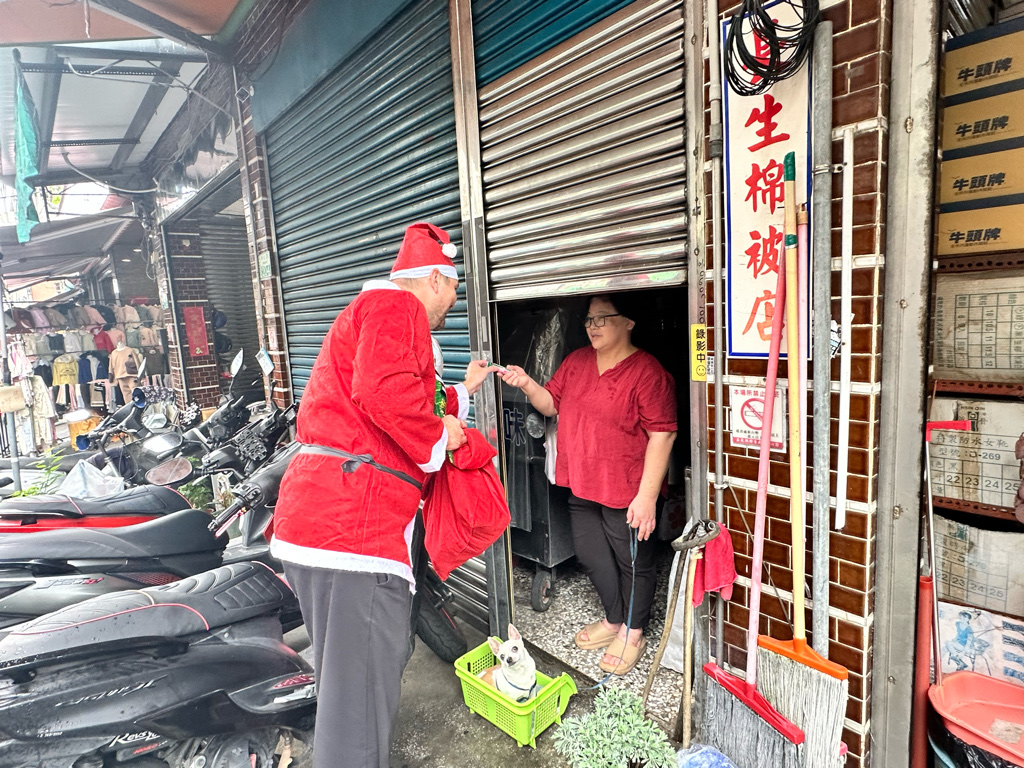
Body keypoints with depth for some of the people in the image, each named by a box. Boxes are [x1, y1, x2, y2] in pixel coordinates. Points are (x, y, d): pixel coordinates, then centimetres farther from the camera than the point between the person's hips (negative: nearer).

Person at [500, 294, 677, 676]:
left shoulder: (647, 372, -16)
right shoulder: (576, 362, 6)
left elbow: (661, 435, -18)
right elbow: (551, 404, 11)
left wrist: (647, 496, -21)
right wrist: (527, 385, -11)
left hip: (626, 491, -7)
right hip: (581, 486, 7)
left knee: (632, 560, 12)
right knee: (590, 554, 20)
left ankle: (633, 633, 35)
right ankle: (614, 619, 44)